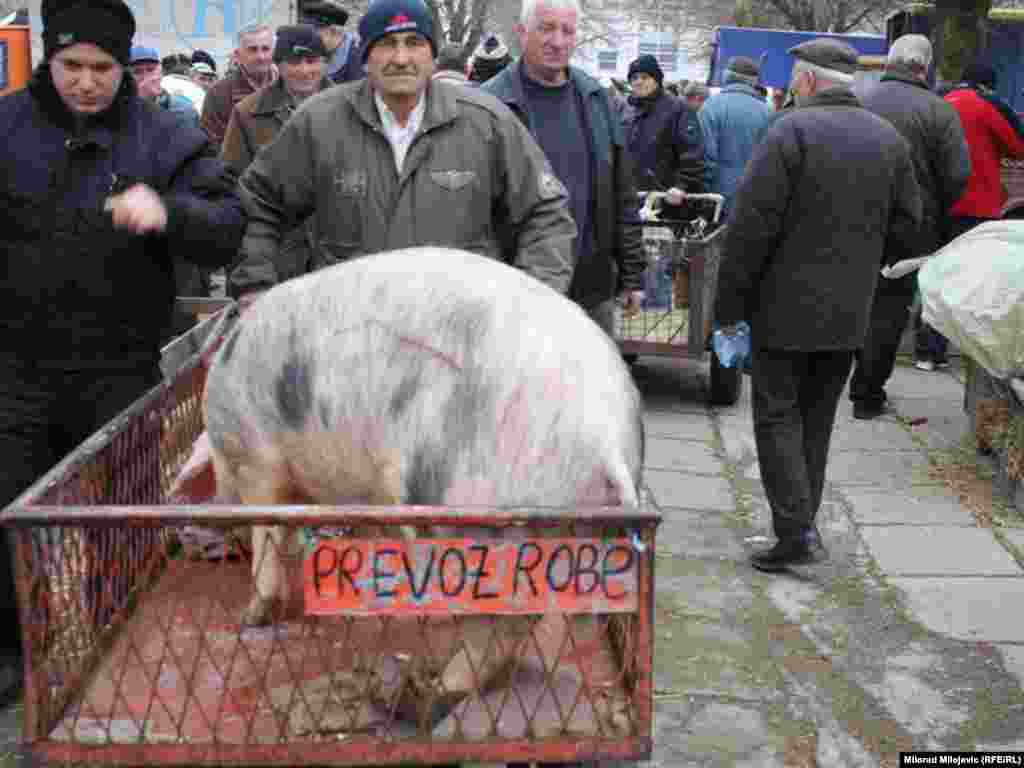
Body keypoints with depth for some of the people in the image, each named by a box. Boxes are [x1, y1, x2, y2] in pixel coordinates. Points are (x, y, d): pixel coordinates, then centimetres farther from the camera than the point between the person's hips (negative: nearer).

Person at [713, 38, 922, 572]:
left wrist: (729, 306, -9)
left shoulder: (790, 132, -12)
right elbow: (906, 224, 9)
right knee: (817, 419, 16)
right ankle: (801, 524, 22)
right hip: (850, 312, 6)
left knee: (778, 418, 2)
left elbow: (751, 226, -16)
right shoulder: (889, 138, 7)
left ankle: (796, 531, -5)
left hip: (786, 307, -6)